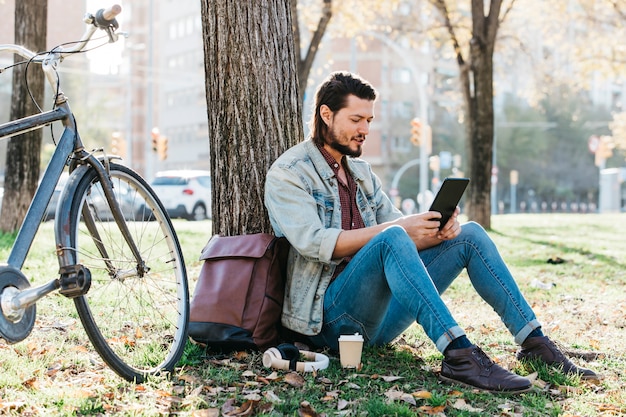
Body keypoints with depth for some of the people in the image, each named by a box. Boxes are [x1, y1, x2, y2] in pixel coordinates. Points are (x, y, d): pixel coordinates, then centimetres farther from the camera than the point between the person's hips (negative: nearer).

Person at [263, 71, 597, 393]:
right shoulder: (287, 174, -4)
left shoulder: (360, 171, 20)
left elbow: (395, 221, 14)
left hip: (378, 317, 7)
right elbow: (314, 243, -19)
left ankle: (533, 341, -4)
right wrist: (400, 228, -24)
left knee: (469, 234, -2)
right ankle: (459, 355, -41)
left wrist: (437, 228, -10)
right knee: (392, 239, -34)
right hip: (331, 316, -7)